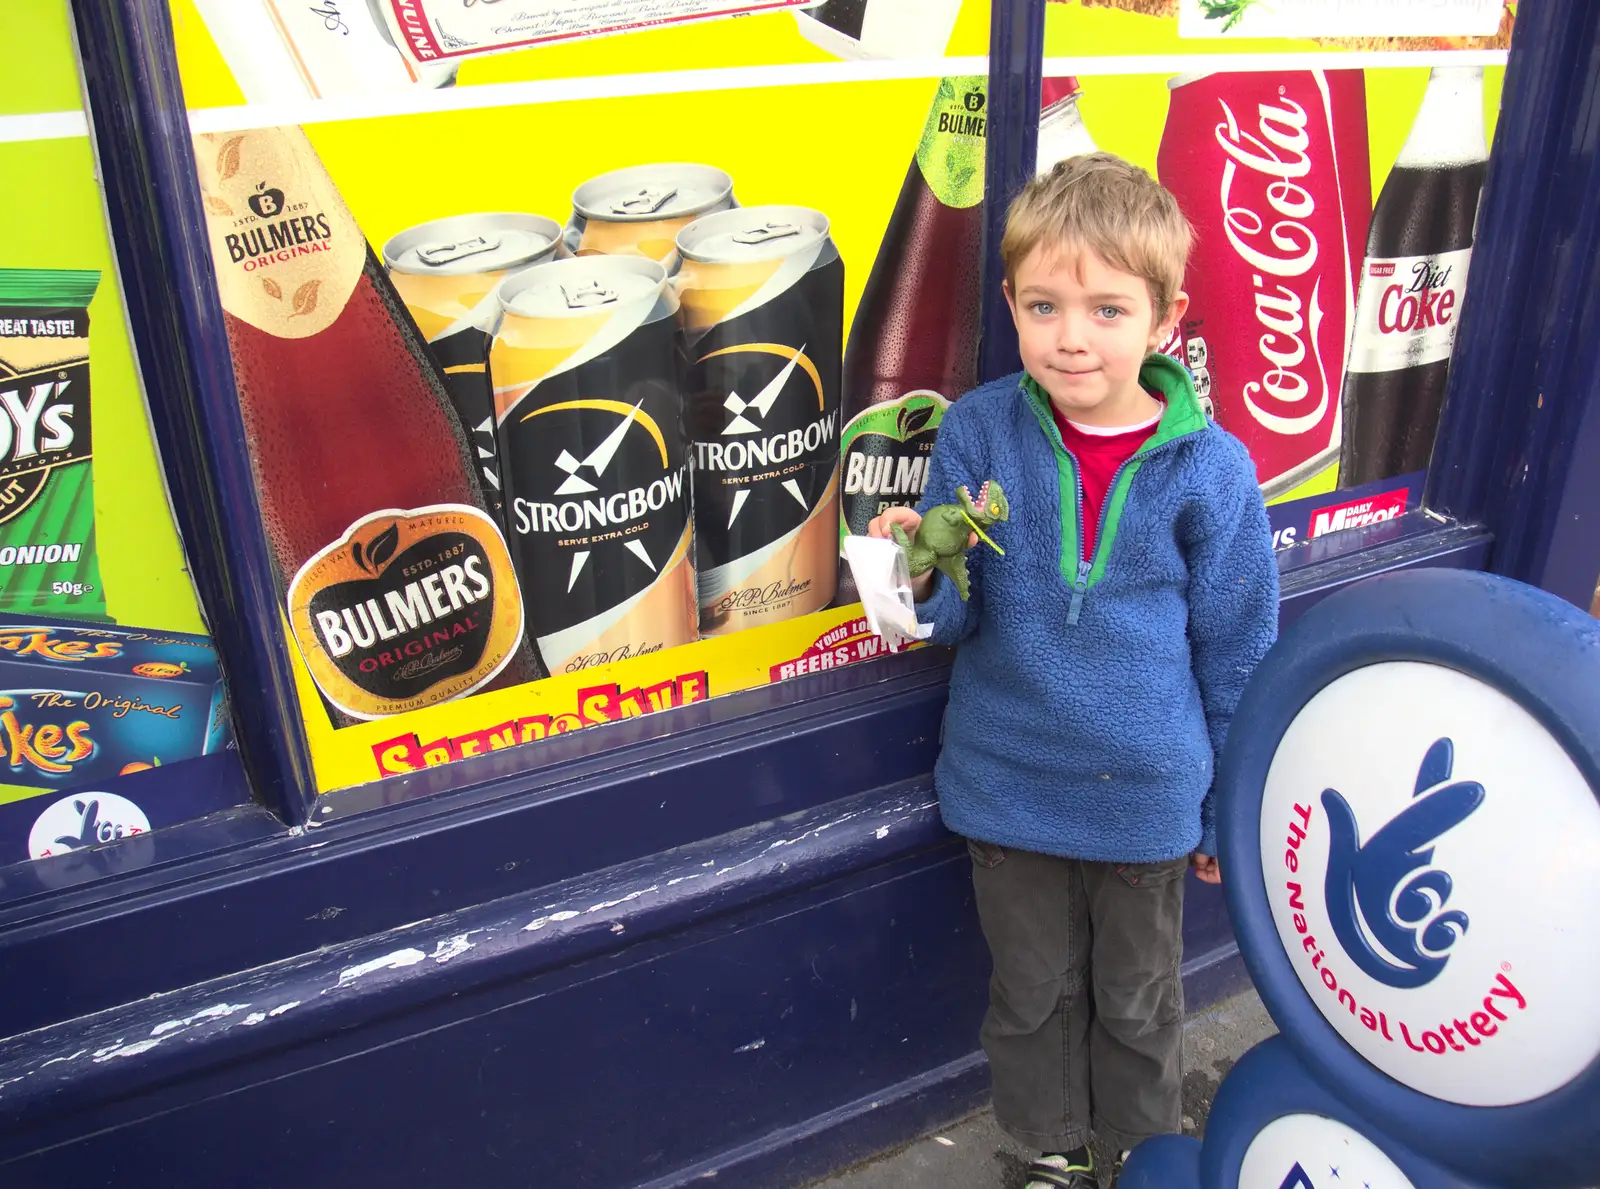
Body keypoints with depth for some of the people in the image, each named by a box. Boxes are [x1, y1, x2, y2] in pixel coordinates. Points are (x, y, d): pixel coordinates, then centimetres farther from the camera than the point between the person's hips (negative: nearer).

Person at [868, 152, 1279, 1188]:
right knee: (1033, 993, 21)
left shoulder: (1211, 470, -13)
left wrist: (1227, 810, 4)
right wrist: (920, 576, -29)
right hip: (1008, 791, 1)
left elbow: (1238, 660, -2)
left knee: (1139, 1003, 21)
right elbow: (957, 618, -6)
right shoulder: (977, 434, -11)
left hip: (1145, 799, -1)